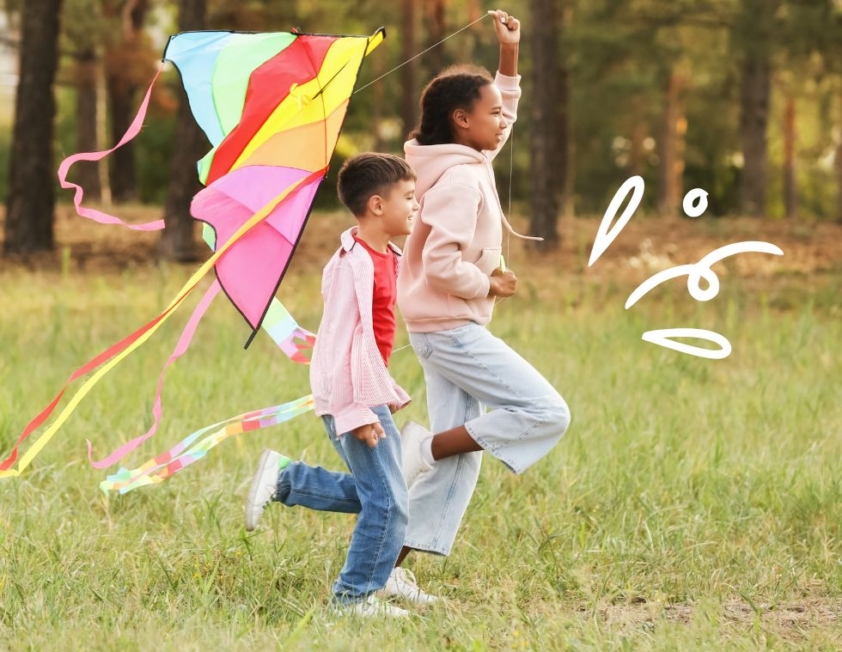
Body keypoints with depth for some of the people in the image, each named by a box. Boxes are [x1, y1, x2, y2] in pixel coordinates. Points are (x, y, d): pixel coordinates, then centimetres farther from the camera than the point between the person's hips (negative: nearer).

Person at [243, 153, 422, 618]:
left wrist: (384, 395, 23)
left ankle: (283, 478, 20)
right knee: (388, 502, -6)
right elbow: (346, 340, -22)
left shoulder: (384, 258, 12)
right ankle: (354, 596, 3)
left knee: (371, 493, 17)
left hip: (369, 396, 10)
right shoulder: (356, 264, -19)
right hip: (353, 400, -10)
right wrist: (356, 411, -24)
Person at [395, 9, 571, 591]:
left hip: (447, 330, 10)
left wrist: (510, 59, 20)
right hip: (452, 328, -10)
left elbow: (502, 118, 30)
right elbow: (442, 265, -25)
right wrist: (489, 286, -10)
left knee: (461, 459, 7)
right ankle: (426, 449, -8)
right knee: (547, 413, -10)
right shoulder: (460, 179, -17)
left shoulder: (471, 165, 12)